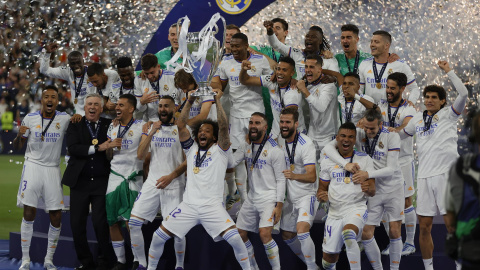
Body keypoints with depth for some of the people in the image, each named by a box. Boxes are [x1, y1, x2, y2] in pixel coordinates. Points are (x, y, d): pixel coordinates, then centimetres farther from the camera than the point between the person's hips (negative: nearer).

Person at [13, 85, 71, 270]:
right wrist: (19, 135, -17)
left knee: (56, 216, -1)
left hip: (53, 169, 1)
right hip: (33, 166, -1)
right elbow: (17, 147, 7)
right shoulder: (30, 119, 1)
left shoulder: (64, 119, 1)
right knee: (29, 212, -7)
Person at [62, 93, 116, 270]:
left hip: (102, 182, -1)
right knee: (77, 224, 2)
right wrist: (98, 148, -17)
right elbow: (72, 148, -11)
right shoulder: (75, 125, 4)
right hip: (80, 181, 1)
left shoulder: (110, 125, 7)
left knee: (100, 223, -8)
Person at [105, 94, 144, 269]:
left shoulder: (141, 127, -4)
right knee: (113, 222, 4)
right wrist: (111, 146, 1)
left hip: (133, 179, -5)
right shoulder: (112, 127, 14)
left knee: (131, 222, -11)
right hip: (115, 177, 5)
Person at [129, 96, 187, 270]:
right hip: (152, 182, 4)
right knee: (134, 223, -5)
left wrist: (171, 176, -15)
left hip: (174, 184, -4)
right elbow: (140, 156, 1)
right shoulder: (150, 128, 10)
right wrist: (151, 133, -10)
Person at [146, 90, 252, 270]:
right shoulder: (191, 149, 15)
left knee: (235, 239, -20)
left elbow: (223, 128, -9)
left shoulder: (220, 150, 6)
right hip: (188, 205, 3)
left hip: (212, 206, -3)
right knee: (158, 237, -3)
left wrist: (217, 101, -10)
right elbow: (180, 126, 5)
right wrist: (190, 102, 0)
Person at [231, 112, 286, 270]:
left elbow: (281, 180, -10)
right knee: (240, 234, 8)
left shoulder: (274, 150, -10)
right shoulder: (247, 146, 9)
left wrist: (279, 206, -15)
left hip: (269, 197, -7)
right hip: (252, 196, 7)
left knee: (265, 234, -23)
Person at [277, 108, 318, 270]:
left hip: (307, 195, -8)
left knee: (302, 230, -28)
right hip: (291, 196, 8)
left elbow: (312, 176, -28)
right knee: (287, 236, 14)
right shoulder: (280, 140, 3)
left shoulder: (306, 144, -19)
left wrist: (294, 175, -45)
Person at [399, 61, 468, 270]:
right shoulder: (418, 118, 18)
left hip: (446, 174, -5)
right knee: (424, 227, 5)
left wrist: (448, 71, -7)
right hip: (424, 175, 5)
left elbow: (463, 94, -12)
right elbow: (401, 134, 36)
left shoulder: (448, 114, 4)